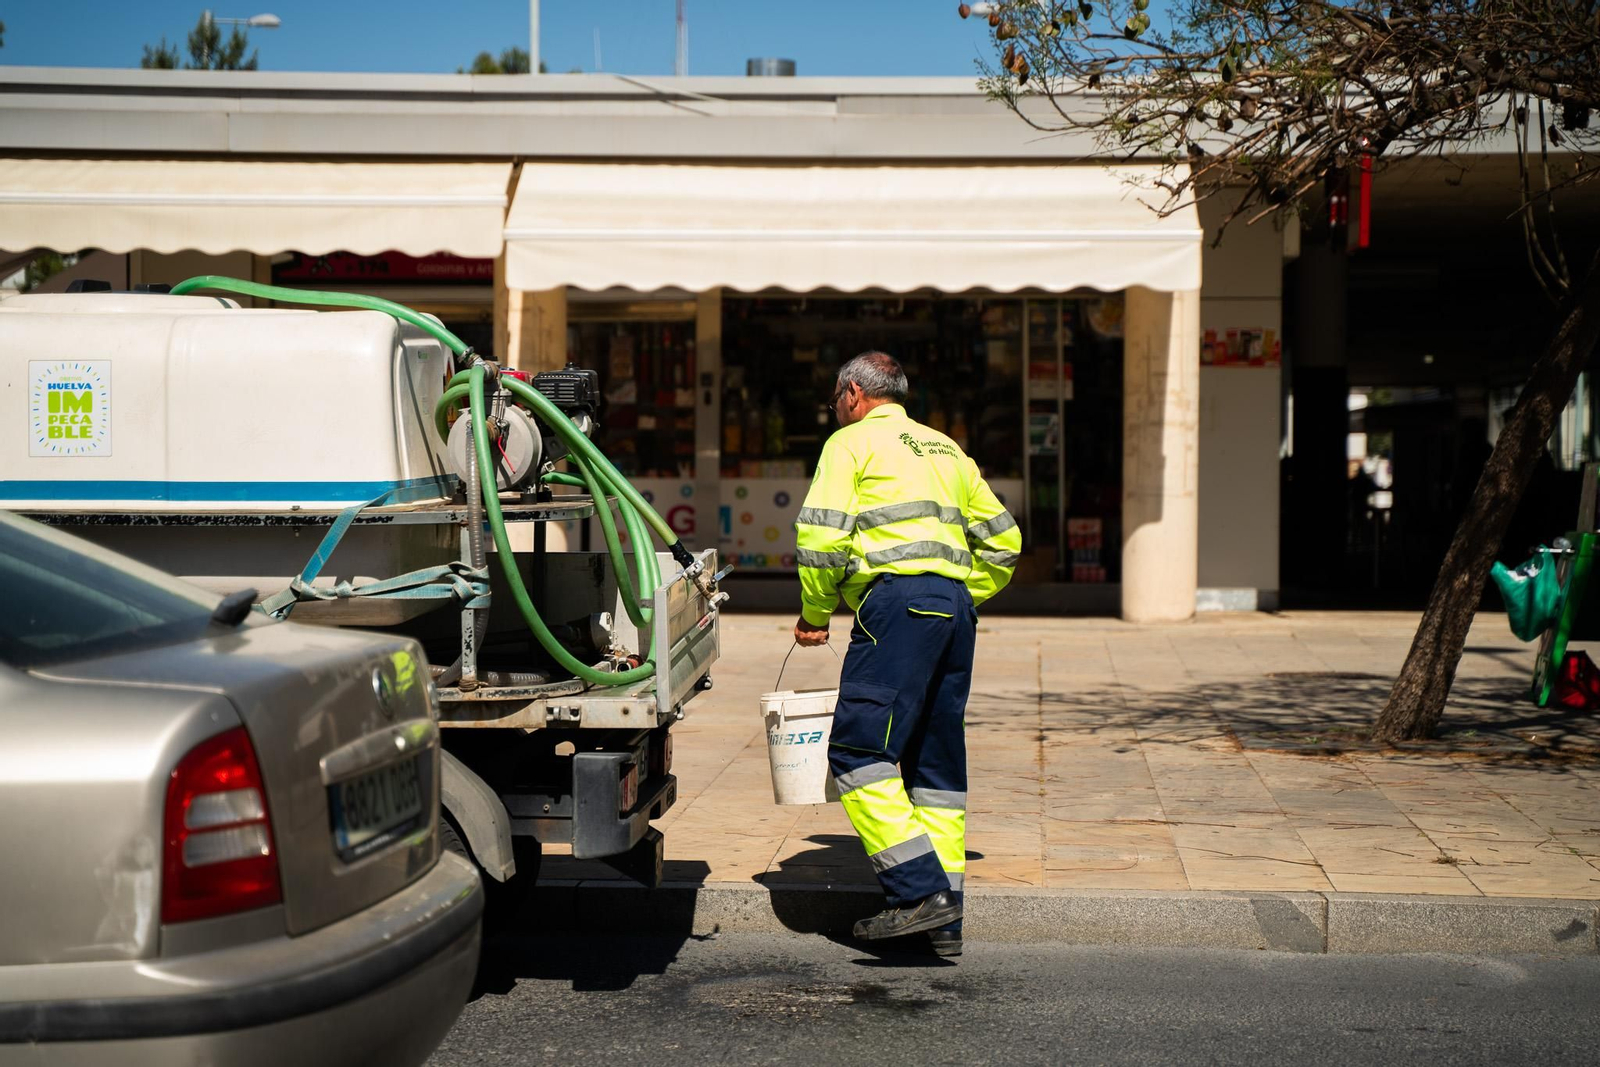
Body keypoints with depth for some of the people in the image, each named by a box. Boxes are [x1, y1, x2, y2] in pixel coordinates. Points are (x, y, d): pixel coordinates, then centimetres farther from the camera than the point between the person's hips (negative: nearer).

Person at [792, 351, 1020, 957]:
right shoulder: (944, 449, 26)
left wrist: (814, 613, 5)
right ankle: (945, 920, 9)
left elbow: (821, 536, -6)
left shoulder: (852, 442, 5)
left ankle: (920, 890, -18)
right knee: (937, 763, 9)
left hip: (898, 598, -8)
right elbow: (1003, 542, 24)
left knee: (858, 750, -9)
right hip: (956, 604, 8)